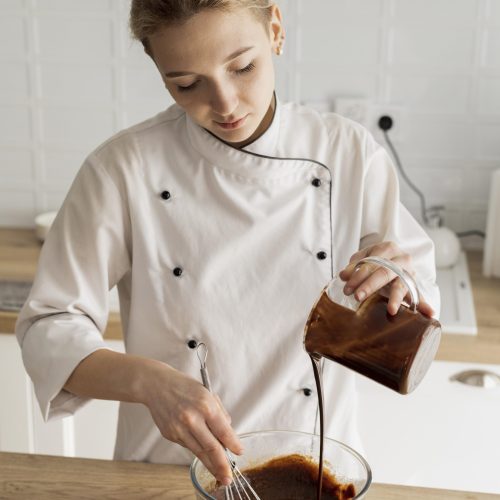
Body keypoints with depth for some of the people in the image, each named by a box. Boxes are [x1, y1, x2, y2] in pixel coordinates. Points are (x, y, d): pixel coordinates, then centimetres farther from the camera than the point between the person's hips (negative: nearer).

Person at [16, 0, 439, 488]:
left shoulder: (350, 154, -11)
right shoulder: (124, 168, -17)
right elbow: (49, 331, -14)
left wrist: (402, 292, -28)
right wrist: (148, 380, -33)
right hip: (166, 477, -1)